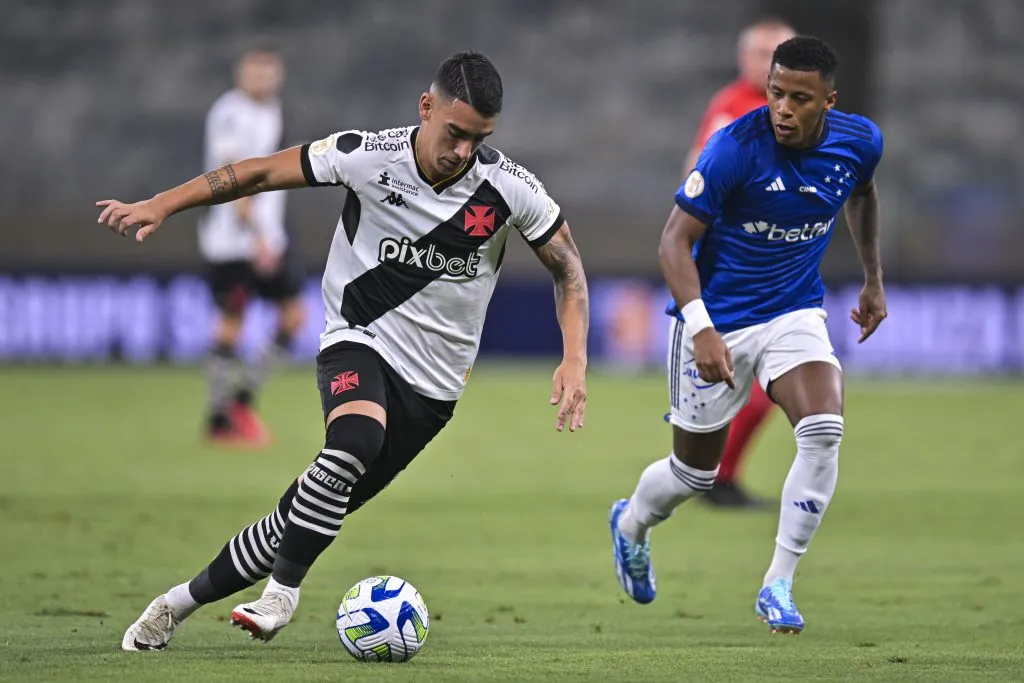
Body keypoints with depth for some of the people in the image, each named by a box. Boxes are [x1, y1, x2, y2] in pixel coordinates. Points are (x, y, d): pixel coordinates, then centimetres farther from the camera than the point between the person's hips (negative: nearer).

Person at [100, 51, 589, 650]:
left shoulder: (510, 188, -10)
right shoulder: (368, 157, -13)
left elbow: (568, 267, 3)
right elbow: (262, 173, -4)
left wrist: (575, 361, -8)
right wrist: (161, 205, -10)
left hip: (432, 383, 2)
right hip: (359, 341, -2)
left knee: (313, 517, 0)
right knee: (356, 441, -36)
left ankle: (183, 601, 14)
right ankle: (283, 593, -22)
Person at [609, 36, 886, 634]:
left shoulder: (859, 142, -9)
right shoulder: (735, 147, -25)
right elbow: (676, 240, -21)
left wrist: (874, 280, 21)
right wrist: (700, 327, -34)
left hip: (796, 313, 3)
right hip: (717, 321, -3)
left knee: (824, 432, -23)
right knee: (696, 472, 10)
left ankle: (779, 585, -11)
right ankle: (631, 524, 46)